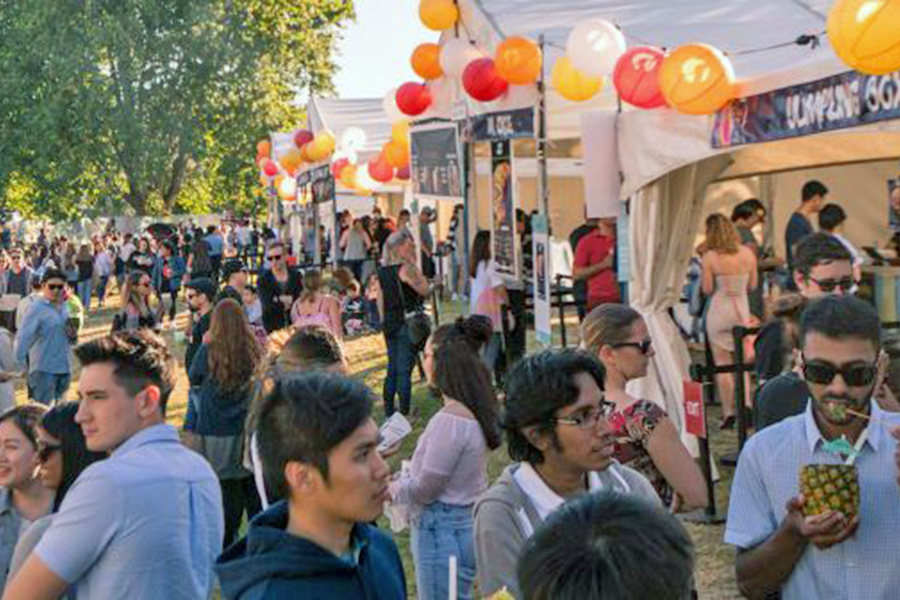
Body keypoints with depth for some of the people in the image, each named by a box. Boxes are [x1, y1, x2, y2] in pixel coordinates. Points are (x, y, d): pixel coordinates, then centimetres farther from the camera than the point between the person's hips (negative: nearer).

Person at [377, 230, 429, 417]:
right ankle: (404, 413, -1)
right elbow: (425, 290, -11)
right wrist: (415, 265, -5)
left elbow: (380, 302, 13)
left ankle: (389, 413, 18)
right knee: (404, 370, -4)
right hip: (407, 323, -7)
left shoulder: (382, 272, 8)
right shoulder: (405, 269, -14)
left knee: (392, 368, 15)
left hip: (389, 324, 7)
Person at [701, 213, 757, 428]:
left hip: (719, 310, -3)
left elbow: (707, 289, -10)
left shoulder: (710, 257, -13)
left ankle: (729, 413, 3)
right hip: (742, 309, 3)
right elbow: (753, 285, 6)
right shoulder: (748, 253, -1)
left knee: (722, 364, 4)